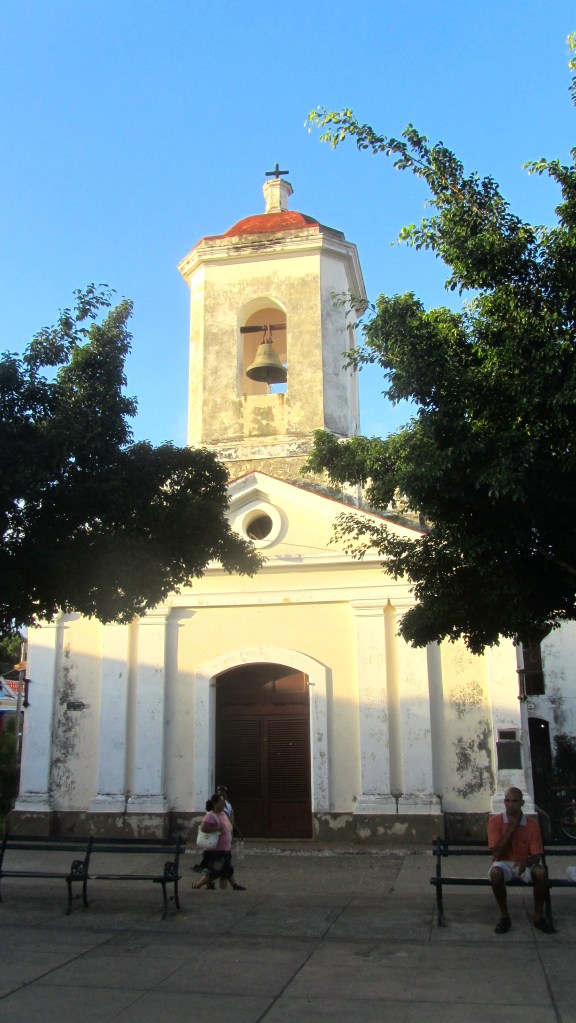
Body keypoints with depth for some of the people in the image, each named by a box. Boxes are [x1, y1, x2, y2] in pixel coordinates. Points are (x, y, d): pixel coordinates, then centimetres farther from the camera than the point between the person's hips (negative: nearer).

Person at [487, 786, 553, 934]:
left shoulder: (532, 825, -6)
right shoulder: (495, 820, -10)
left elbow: (536, 855, -6)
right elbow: (496, 852, -15)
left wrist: (526, 862, -30)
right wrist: (511, 829, -20)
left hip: (524, 863, 1)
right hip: (504, 863, -1)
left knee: (541, 871, -31)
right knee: (495, 873, -36)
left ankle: (538, 916, -11)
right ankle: (504, 916, -15)